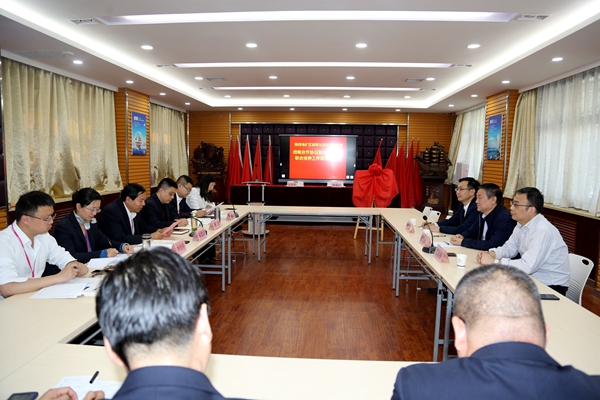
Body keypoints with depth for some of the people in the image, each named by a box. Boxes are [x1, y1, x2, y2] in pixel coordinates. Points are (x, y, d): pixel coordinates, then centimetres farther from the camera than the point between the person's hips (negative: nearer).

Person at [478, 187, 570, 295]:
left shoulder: (543, 231, -25)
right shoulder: (521, 224, 2)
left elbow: (528, 266, -32)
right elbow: (509, 248, 11)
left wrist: (493, 262, -25)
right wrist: (490, 254, -10)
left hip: (551, 287, -7)